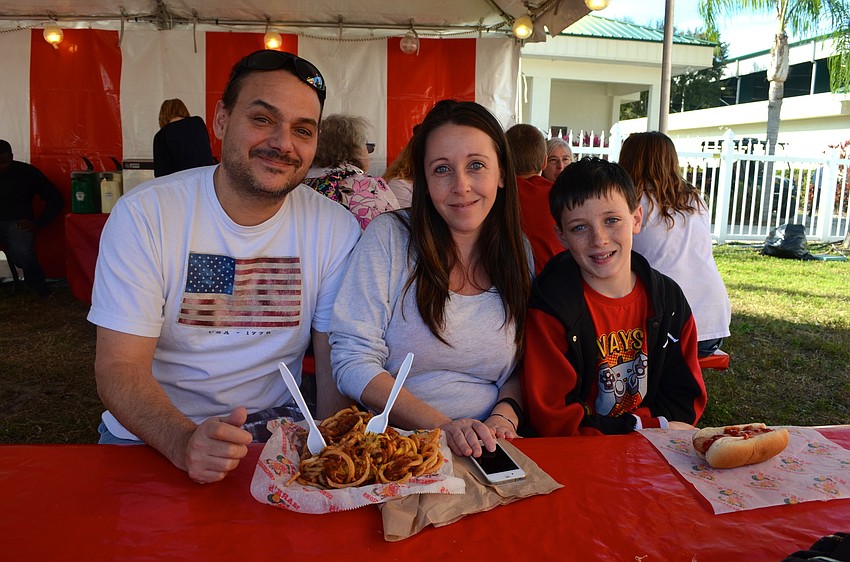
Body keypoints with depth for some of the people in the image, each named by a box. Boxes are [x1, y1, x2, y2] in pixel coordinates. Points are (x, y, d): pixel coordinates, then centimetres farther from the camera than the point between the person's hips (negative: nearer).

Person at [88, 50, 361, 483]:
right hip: (151, 439, -1)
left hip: (273, 431, 2)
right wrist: (185, 443, -32)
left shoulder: (336, 229, -5)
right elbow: (118, 368, -13)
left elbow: (337, 363, -2)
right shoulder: (143, 215, -10)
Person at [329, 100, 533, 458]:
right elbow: (352, 361, -10)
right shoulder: (388, 237, -7)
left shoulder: (519, 252, 4)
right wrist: (442, 426, -19)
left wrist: (505, 414, -10)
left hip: (487, 452, 3)